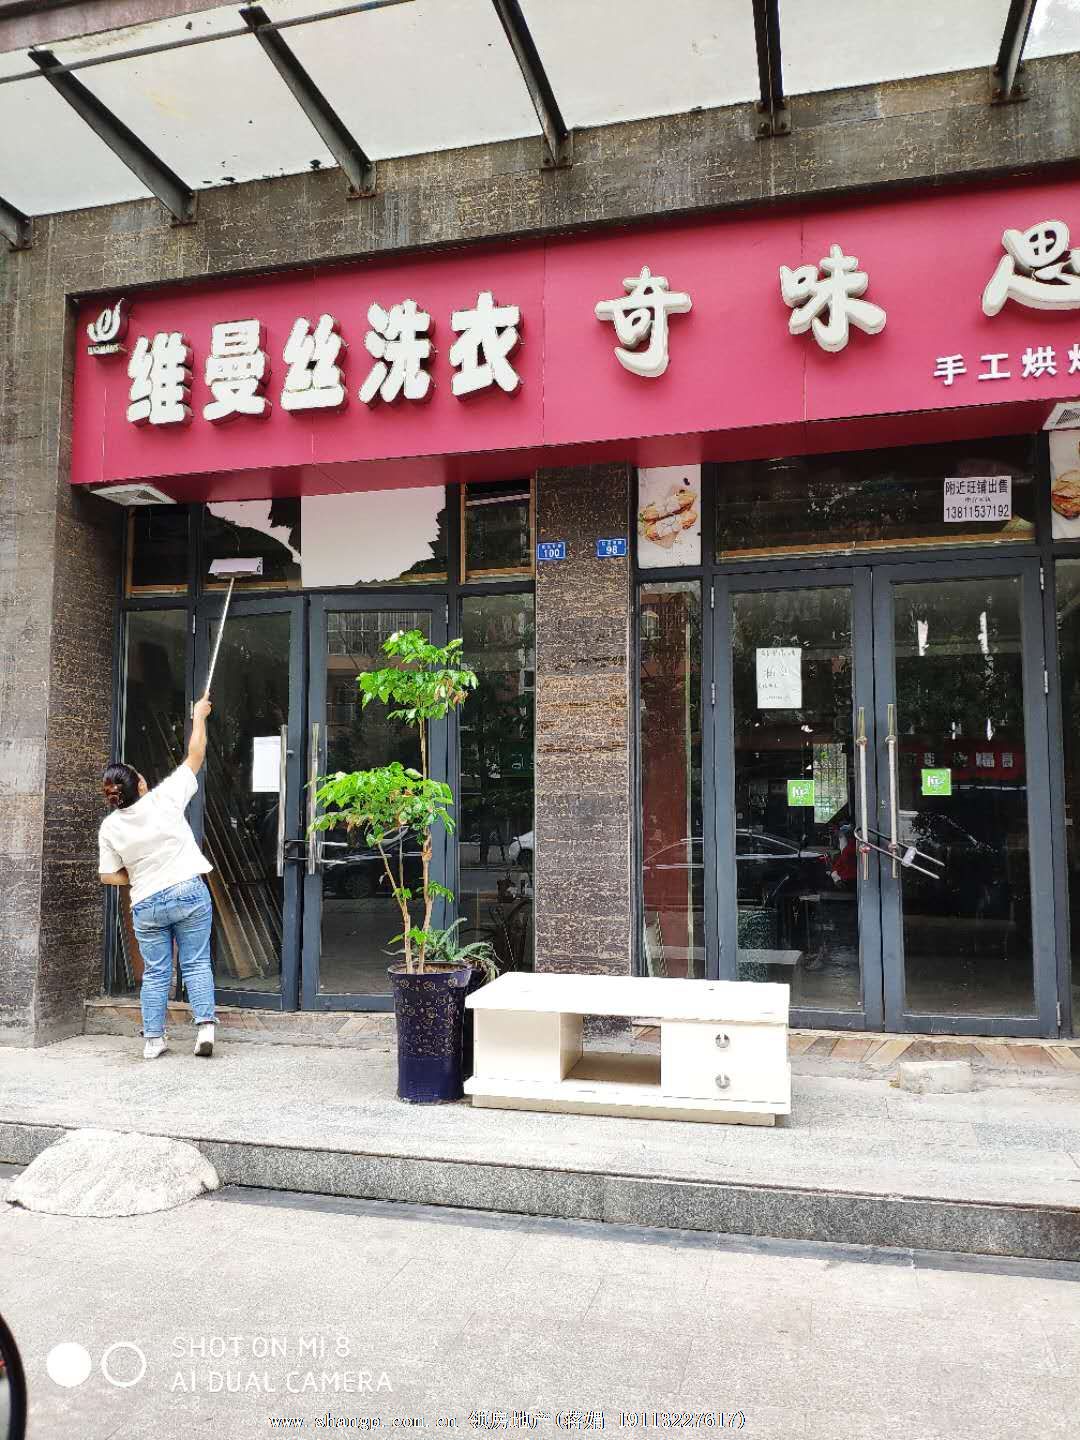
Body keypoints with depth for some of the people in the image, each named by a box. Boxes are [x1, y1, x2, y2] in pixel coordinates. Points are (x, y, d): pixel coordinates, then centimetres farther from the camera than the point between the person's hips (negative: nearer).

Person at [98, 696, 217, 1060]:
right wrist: (199, 716, 10)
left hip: (146, 906, 2)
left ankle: (153, 1040, 14)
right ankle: (205, 1026, -5)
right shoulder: (164, 798, -9)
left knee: (155, 972, 11)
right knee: (196, 964, 5)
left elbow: (109, 876, 2)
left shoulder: (109, 827, -2)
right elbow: (195, 756, -1)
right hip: (189, 893, -2)